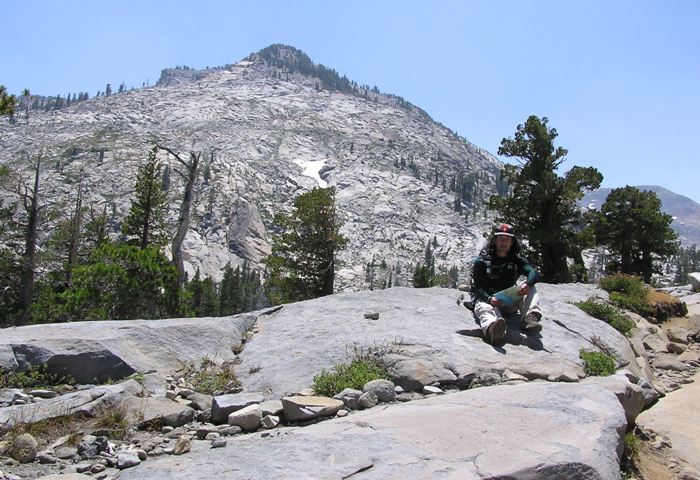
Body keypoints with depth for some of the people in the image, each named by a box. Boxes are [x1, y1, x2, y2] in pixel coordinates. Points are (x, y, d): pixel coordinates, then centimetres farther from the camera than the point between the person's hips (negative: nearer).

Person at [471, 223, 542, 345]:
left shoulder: (517, 260, 8)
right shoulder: (481, 261, -1)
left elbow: (534, 273, -12)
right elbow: (477, 287, -10)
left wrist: (527, 284, -38)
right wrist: (489, 299, -33)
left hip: (509, 303, 4)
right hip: (486, 299, -4)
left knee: (530, 288, -15)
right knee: (486, 308, -38)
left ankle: (529, 319, -40)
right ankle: (492, 329, -75)